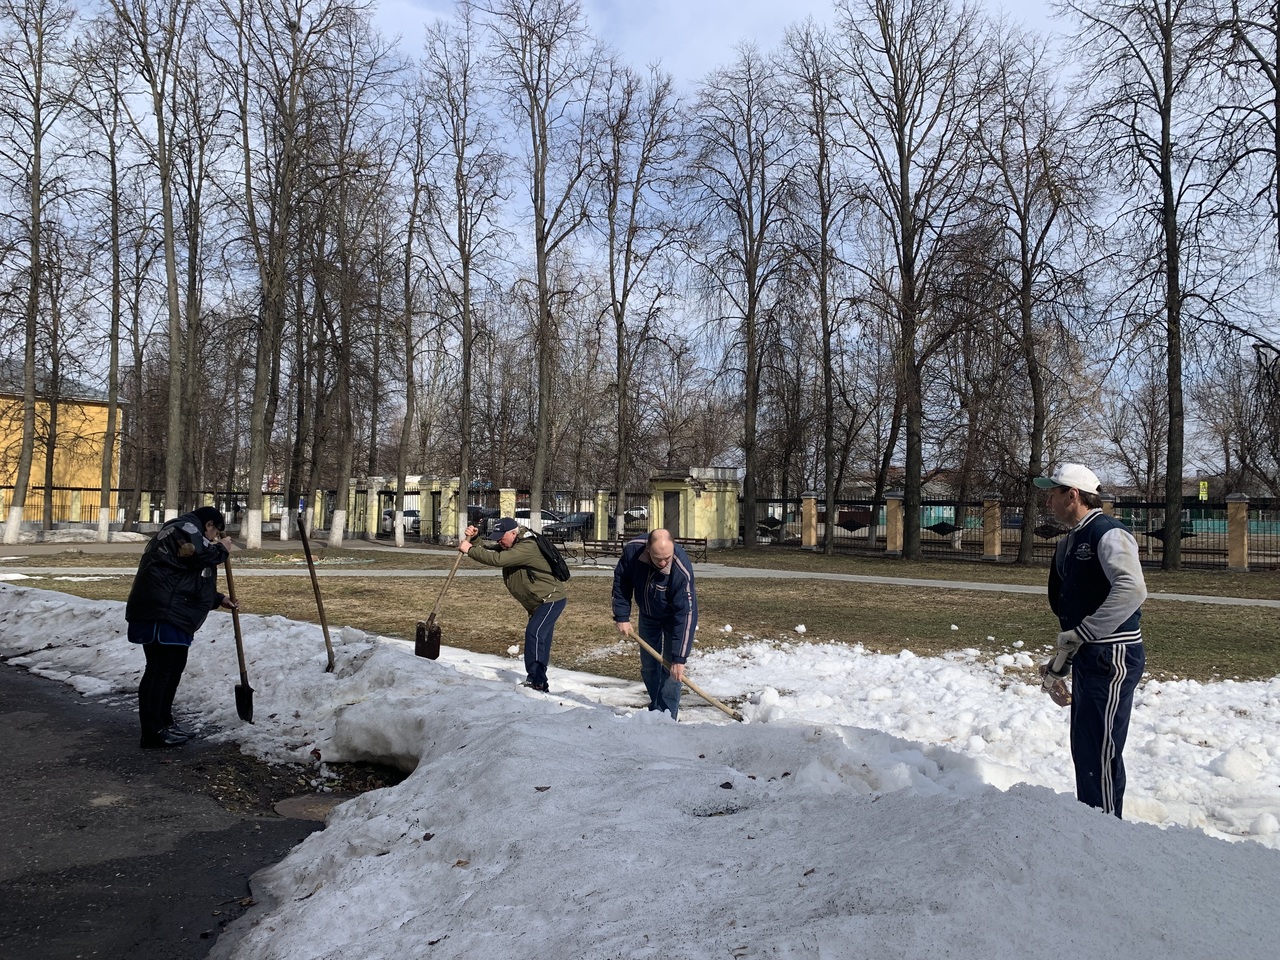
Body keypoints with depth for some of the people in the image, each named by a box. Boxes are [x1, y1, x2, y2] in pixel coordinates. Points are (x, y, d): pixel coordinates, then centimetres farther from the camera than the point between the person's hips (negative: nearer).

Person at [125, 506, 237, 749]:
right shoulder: (185, 529, -4)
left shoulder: (188, 534, 29)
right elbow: (202, 555, -21)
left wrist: (219, 599, 29)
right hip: (160, 613, -11)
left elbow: (190, 584, 33)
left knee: (174, 667, 17)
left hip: (171, 614, 11)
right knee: (159, 669, -10)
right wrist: (221, 549, -1)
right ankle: (153, 732, -8)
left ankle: (164, 723, 27)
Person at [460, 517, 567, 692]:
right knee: (540, 641, 15)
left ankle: (535, 680, -25)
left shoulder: (527, 547, -25)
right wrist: (472, 539, -12)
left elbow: (497, 559, -34)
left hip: (552, 600, -10)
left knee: (534, 633, -24)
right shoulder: (510, 547, 8)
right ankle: (540, 684, 25)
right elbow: (488, 551, 6)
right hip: (539, 602, 10)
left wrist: (470, 550, -27)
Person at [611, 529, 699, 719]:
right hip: (648, 614, 4)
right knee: (648, 664, 10)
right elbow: (621, 582, -11)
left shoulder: (682, 570, -40)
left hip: (676, 614, -4)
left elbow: (683, 615, -37)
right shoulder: (632, 550, -30)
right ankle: (655, 708, 26)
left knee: (671, 666, -11)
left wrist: (679, 657, -36)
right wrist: (621, 616, -14)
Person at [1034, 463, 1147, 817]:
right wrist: (1059, 663, 19)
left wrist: (1079, 635, -26)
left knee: (1100, 754, -6)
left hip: (1113, 658, -10)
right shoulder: (1069, 543, 15)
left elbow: (1132, 590, -31)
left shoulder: (1109, 534, -15)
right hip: (1087, 657, 10)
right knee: (1083, 750, 16)